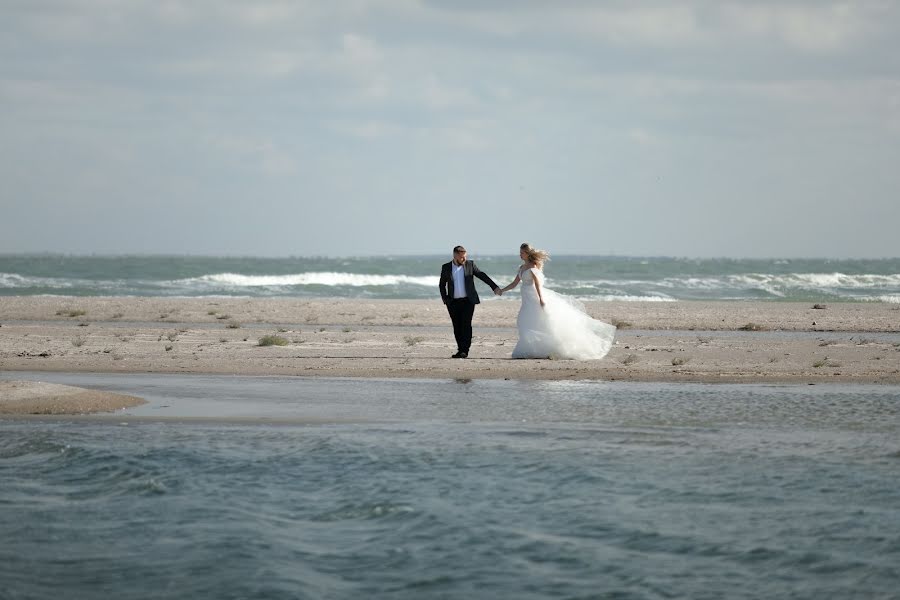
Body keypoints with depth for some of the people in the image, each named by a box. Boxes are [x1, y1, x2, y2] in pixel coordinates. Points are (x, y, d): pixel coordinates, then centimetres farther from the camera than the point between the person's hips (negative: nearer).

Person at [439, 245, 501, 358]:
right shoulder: (446, 267, 6)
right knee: (457, 327, 2)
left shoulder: (470, 265, 4)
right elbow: (442, 285, 13)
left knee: (466, 325, -12)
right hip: (453, 302, 2)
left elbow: (482, 276, 4)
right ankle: (460, 350, 9)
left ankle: (464, 351, -13)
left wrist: (494, 287, -4)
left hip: (468, 301, -2)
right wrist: (445, 299, 2)